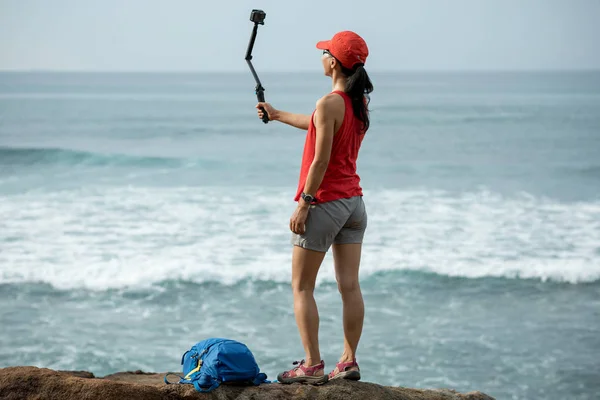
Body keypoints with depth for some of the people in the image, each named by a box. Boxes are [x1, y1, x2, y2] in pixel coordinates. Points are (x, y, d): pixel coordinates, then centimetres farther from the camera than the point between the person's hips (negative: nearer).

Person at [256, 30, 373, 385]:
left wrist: (304, 203, -15)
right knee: (350, 286, 7)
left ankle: (312, 365, -1)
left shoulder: (330, 104, -18)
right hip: (354, 202, 8)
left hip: (325, 201, -8)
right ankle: (349, 361, 9)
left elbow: (321, 160, -20)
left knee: (302, 287, 1)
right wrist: (277, 115, 38)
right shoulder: (360, 102, 8)